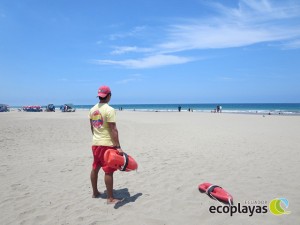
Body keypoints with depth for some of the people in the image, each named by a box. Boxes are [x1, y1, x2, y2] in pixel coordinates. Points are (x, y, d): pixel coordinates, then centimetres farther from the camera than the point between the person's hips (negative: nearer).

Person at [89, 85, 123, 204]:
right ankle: (110, 198, 7)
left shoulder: (92, 109, 7)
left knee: (95, 168, 18)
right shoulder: (109, 110, -16)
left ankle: (95, 192, 33)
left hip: (95, 143, 8)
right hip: (107, 144, -8)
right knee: (108, 171, -1)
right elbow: (113, 130, -20)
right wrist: (118, 147, -19)